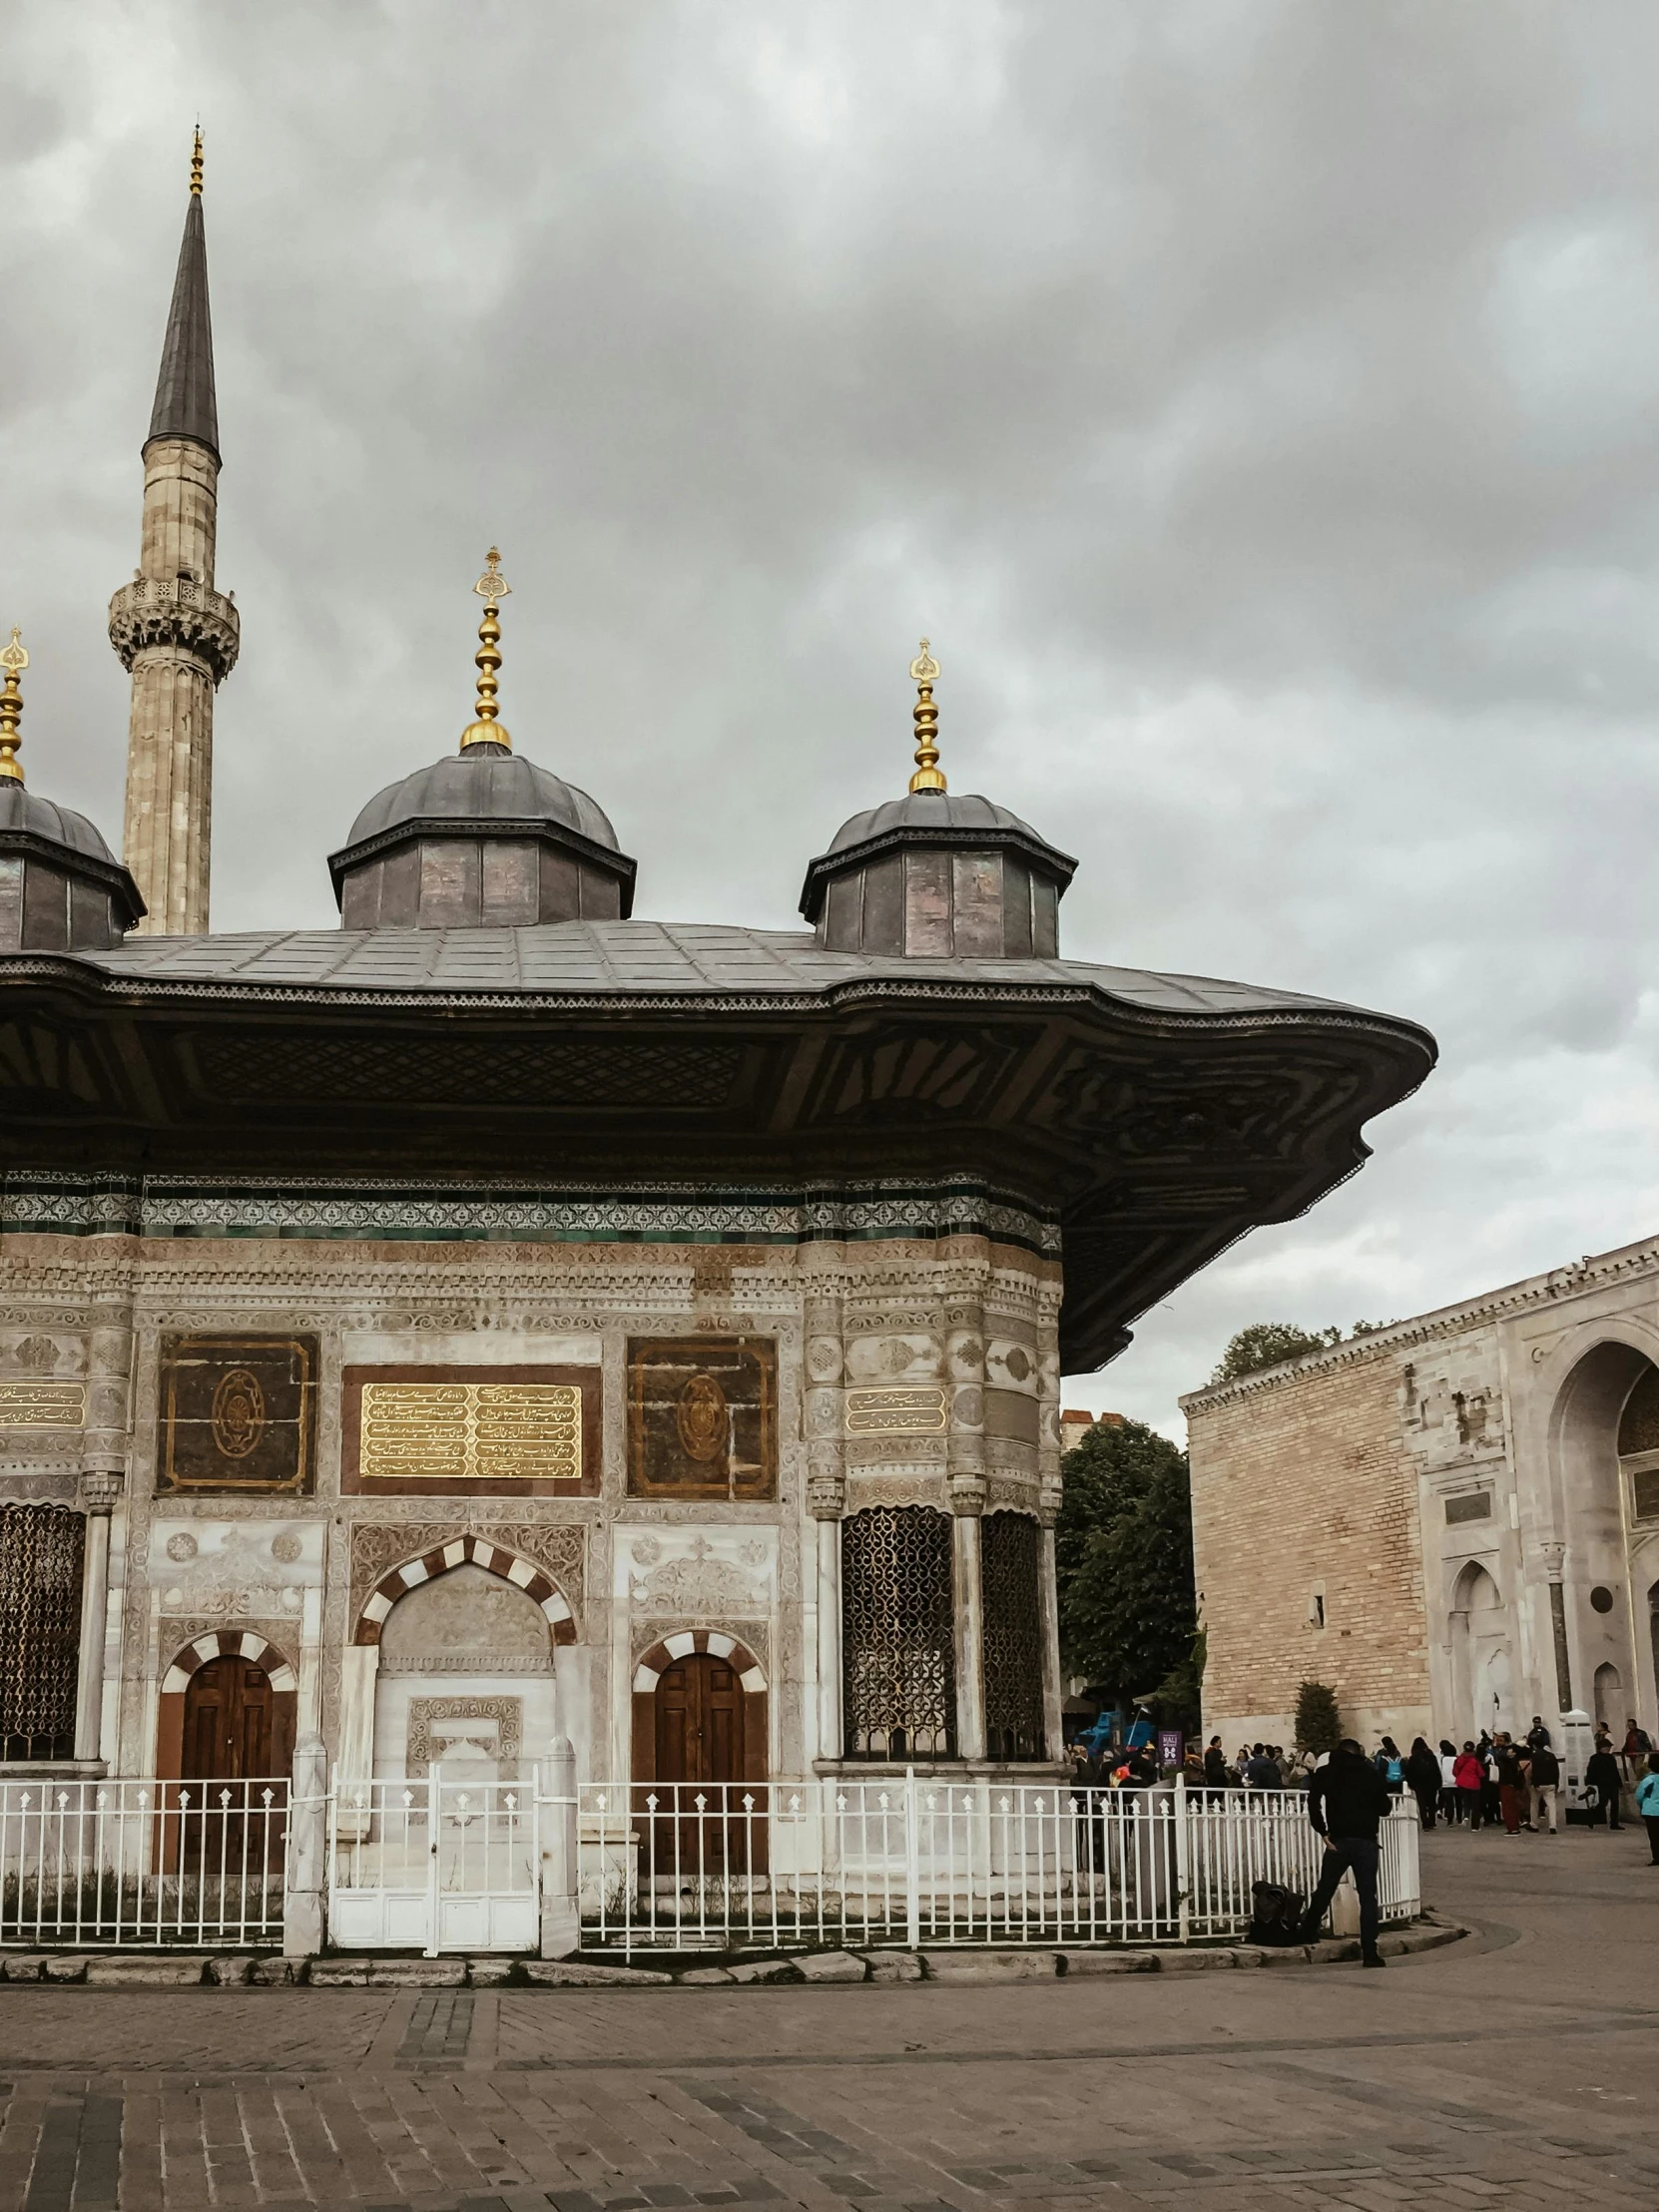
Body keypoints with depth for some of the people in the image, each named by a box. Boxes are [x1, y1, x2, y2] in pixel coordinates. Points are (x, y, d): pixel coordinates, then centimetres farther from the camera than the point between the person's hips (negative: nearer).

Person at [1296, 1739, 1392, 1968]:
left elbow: (1313, 1803, -7)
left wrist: (1323, 1833, -5)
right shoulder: (1371, 1773, 5)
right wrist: (1387, 1801, 26)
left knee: (1324, 1891, 16)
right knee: (1368, 1897, 1)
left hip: (1339, 1840, 1)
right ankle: (1369, 1952, -3)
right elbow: (1384, 1808, 4)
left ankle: (1307, 1933, 25)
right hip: (1367, 1842, -1)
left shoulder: (1325, 1773, 6)